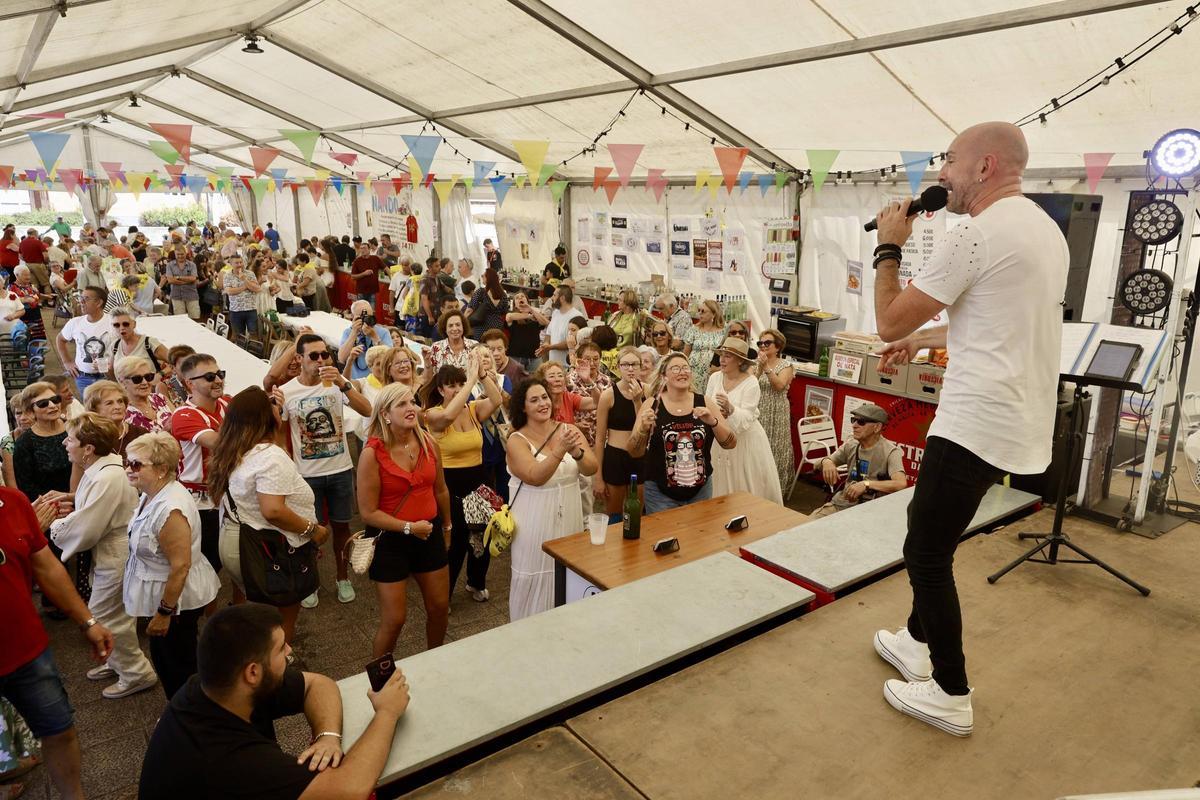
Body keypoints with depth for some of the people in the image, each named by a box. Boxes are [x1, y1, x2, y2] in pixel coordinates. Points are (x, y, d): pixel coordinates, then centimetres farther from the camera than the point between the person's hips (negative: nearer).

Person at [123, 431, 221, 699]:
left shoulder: (169, 509, -30)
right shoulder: (152, 495, 2)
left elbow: (180, 566, -30)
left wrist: (164, 612, -23)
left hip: (177, 597, -10)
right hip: (164, 593, 10)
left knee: (179, 667, 8)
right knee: (163, 659, 23)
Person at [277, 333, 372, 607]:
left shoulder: (337, 383, -7)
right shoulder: (287, 391, -10)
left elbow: (367, 411, -19)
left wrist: (343, 384, -31)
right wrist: (276, 409, -24)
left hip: (341, 470, 1)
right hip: (307, 474, -1)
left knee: (341, 525, 15)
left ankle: (343, 577, 33)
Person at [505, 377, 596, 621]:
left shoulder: (569, 430, 0)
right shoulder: (517, 440, -9)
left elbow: (592, 469, -7)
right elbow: (535, 477, -22)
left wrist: (576, 451, -27)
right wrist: (560, 450, -33)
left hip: (568, 516, 3)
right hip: (535, 520, -3)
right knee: (536, 577, 5)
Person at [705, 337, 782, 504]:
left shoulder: (751, 383, -14)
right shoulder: (714, 377, -1)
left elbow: (746, 418, -21)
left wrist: (730, 407, -38)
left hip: (745, 440, -4)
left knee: (747, 485, 6)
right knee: (723, 484, 12)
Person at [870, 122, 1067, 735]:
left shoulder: (976, 235, -18)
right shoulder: (1046, 230, 13)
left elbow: (889, 321, -12)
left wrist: (888, 247, 0)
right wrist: (925, 338, 24)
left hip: (977, 425, -10)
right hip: (1019, 424, 10)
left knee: (927, 553, 1)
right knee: (928, 527, 23)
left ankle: (950, 696, 13)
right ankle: (918, 643, 38)